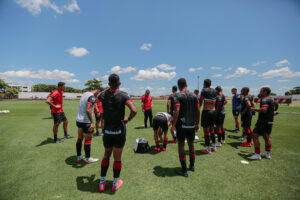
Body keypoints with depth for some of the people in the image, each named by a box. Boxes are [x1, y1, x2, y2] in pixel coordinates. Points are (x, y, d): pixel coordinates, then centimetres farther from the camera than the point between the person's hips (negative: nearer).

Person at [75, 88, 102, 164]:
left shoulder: (85, 93, 10)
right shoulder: (92, 97, -17)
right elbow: (88, 110, -27)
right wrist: (92, 122, -24)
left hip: (79, 120, 9)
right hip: (86, 122, -9)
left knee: (80, 138, 17)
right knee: (88, 140, 4)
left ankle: (79, 157, 29)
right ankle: (88, 159, 17)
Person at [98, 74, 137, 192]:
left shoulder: (103, 95, -3)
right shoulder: (123, 95, -13)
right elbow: (134, 110, -26)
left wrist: (109, 89, 25)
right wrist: (128, 119, -7)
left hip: (107, 130, 4)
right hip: (119, 130, -3)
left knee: (106, 155, 20)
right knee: (117, 157, 10)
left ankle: (102, 183, 30)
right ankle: (115, 184, 26)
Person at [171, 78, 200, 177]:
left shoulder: (178, 96, -9)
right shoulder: (194, 96, 5)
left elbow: (177, 111, -19)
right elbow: (198, 111, 5)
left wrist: (173, 124, -14)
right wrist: (197, 123, 14)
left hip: (182, 125, -5)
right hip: (192, 124, 5)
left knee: (181, 145, 5)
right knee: (191, 144, 19)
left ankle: (184, 170, 12)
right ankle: (192, 166, 35)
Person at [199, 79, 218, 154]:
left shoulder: (204, 90, -7)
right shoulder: (215, 91, 10)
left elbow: (200, 102, -7)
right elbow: (215, 102, 11)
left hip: (206, 111, -7)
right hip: (213, 111, 7)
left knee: (206, 130, 1)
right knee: (211, 129, 20)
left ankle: (208, 149, 8)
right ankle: (214, 147, 29)